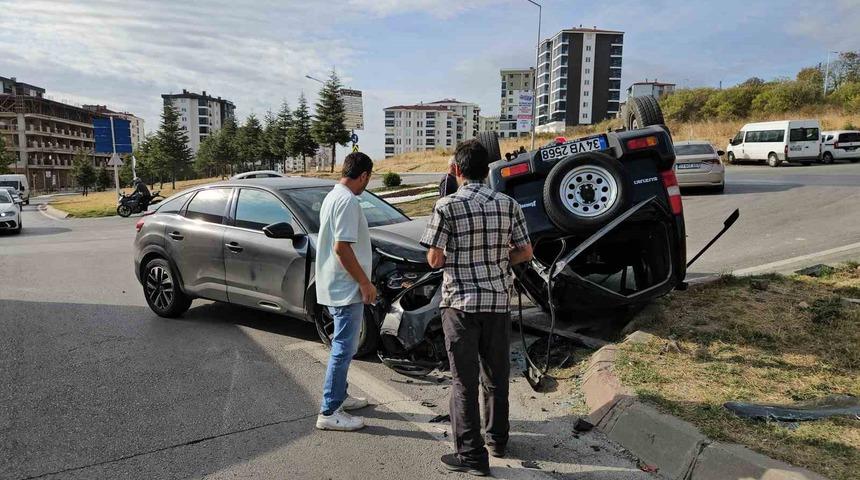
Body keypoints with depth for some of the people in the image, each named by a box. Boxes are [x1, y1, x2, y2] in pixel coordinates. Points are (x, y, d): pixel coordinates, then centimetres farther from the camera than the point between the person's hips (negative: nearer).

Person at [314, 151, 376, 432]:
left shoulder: (333, 196, 13)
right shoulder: (348, 201, -19)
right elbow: (342, 247, -24)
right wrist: (365, 283, -17)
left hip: (334, 285, 10)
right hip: (346, 288, -10)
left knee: (344, 345, 20)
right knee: (344, 348, -3)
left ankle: (339, 396, 32)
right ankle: (329, 413, 5)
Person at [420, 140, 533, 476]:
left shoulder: (447, 206, -11)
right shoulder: (508, 205, 1)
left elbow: (434, 260, -9)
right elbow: (525, 252, 6)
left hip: (460, 303, -4)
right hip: (498, 300, 4)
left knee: (464, 379, 5)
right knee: (497, 374, 18)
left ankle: (472, 455, 12)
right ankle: (498, 438, 34)